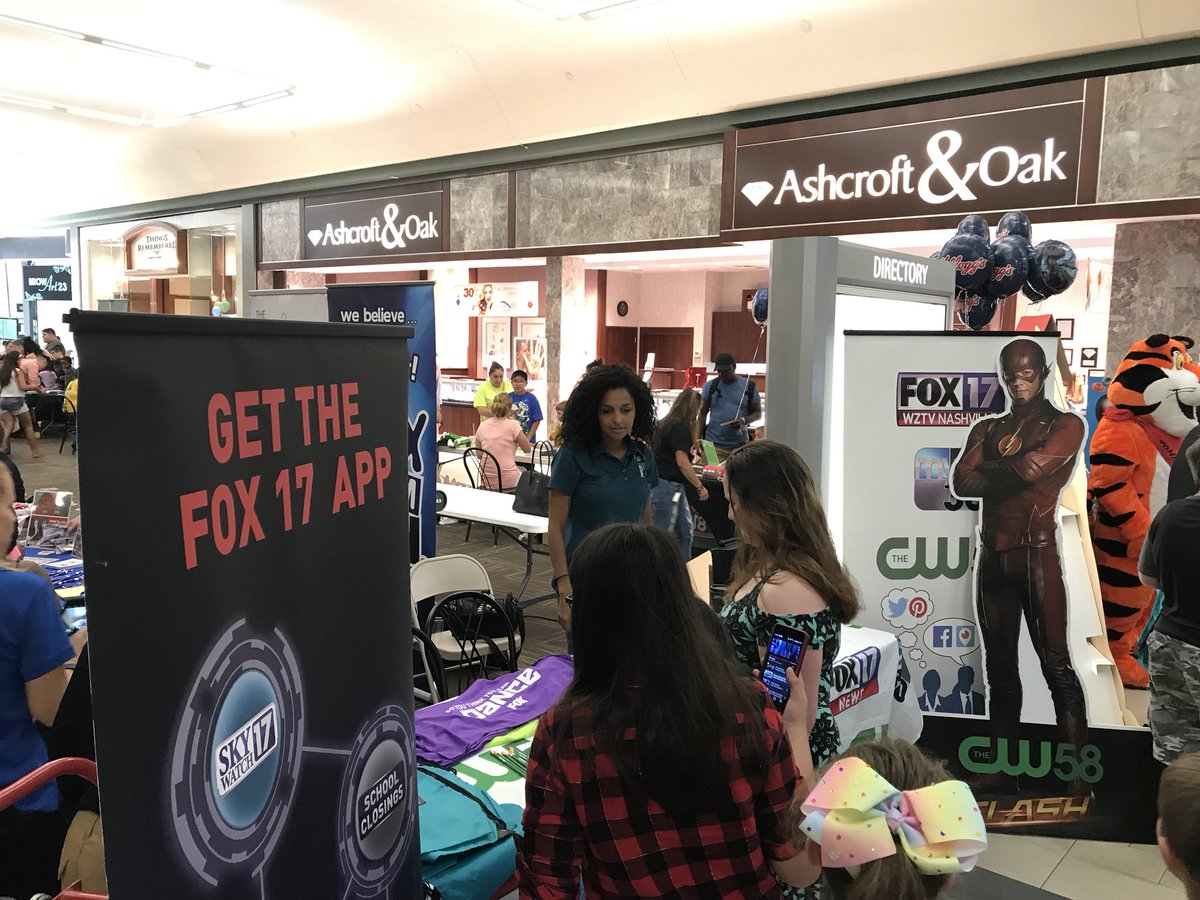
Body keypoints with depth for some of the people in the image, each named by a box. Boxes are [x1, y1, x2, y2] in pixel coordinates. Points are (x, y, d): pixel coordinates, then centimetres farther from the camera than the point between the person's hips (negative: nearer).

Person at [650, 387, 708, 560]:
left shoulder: (666, 423, 12)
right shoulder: (680, 427, -16)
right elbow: (682, 463, -18)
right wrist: (700, 487, -13)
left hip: (675, 487, 10)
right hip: (666, 486, -10)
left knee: (685, 532, 13)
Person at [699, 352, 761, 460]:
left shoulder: (749, 386, 5)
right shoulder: (710, 386, 6)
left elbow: (757, 413, 10)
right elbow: (703, 413, 11)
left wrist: (744, 420, -12)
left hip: (740, 444, 0)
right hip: (714, 444, 0)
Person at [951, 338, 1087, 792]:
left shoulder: (1066, 425, 3)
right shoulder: (985, 429, 16)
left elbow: (1030, 469, -16)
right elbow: (960, 483, 1)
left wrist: (987, 469, 0)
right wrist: (1010, 474, -10)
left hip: (1037, 554, -5)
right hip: (992, 555, 5)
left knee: (1056, 662, -6)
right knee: (999, 665, 9)